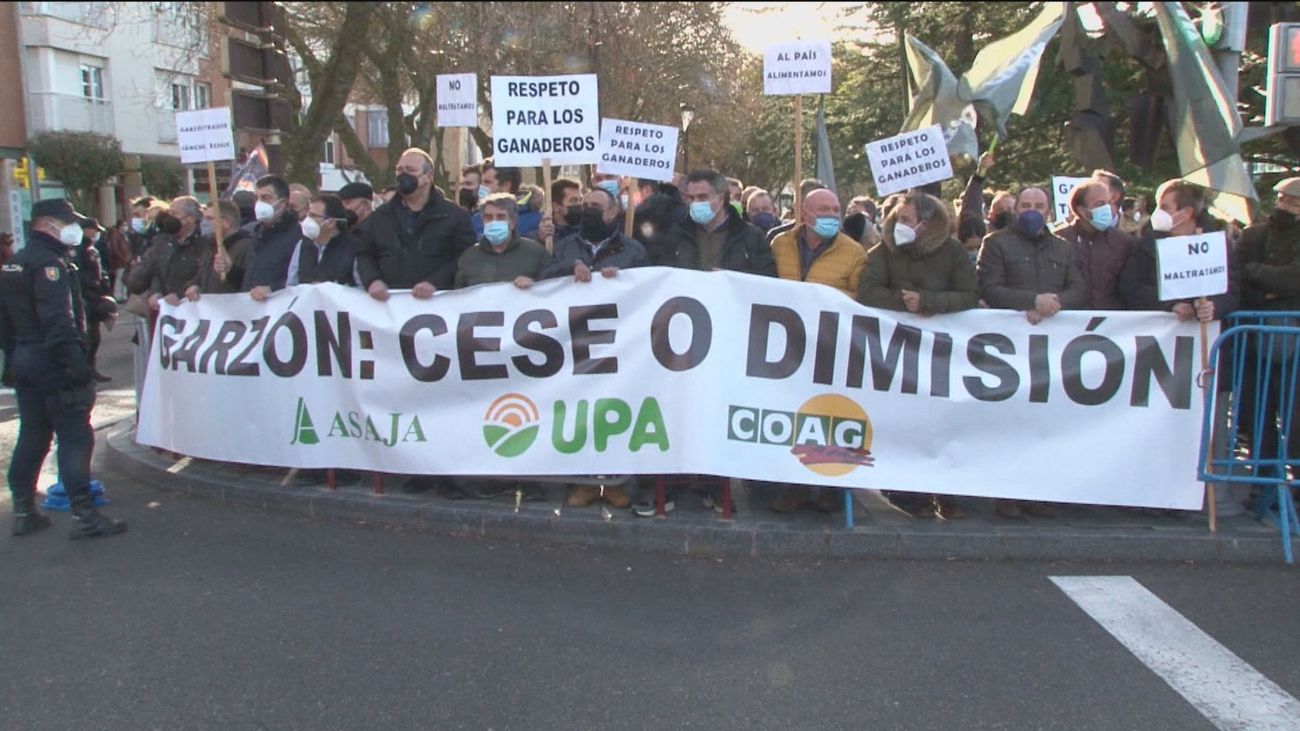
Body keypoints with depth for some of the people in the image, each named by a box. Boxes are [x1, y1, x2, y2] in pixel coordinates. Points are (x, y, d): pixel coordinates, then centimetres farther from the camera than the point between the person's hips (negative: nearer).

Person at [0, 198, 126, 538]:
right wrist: (77, 363, -25)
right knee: (75, 437, -6)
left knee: (32, 436, 16)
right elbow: (58, 319, -24)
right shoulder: (49, 263, -15)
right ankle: (83, 515, -5)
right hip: (52, 364, -10)